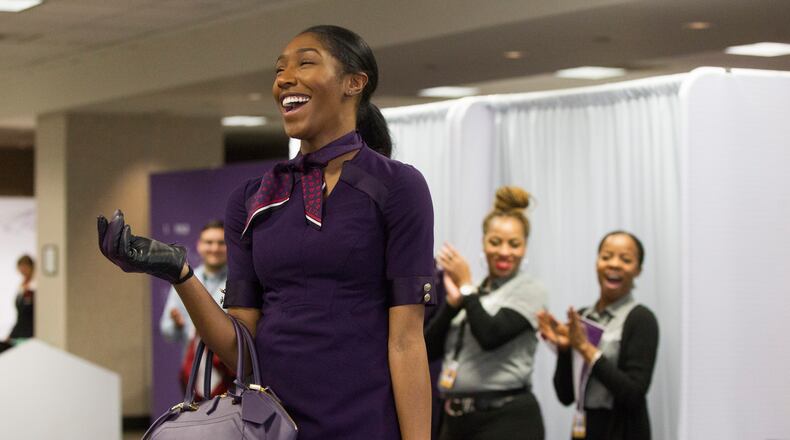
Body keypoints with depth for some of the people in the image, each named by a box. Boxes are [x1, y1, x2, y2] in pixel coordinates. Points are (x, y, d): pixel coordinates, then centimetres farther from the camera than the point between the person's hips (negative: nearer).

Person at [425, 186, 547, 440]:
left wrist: (466, 286, -6)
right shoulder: (473, 292, 15)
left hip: (506, 419, -6)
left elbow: (490, 336, -18)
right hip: (455, 418, 7)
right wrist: (454, 300, -6)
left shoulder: (529, 290, -2)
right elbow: (430, 350, 7)